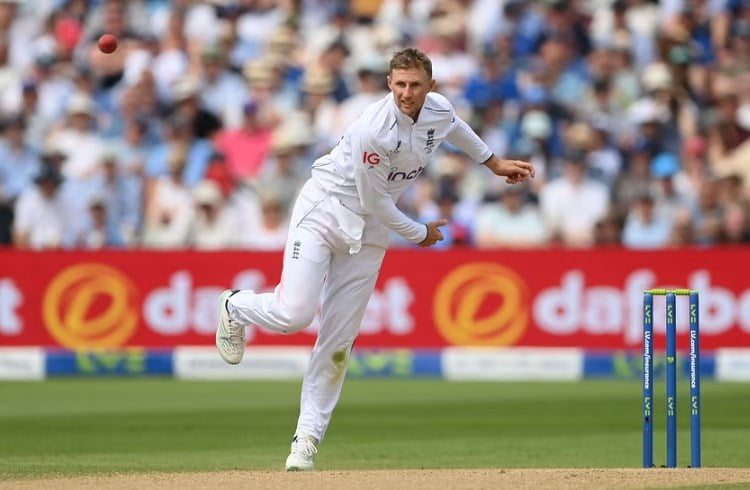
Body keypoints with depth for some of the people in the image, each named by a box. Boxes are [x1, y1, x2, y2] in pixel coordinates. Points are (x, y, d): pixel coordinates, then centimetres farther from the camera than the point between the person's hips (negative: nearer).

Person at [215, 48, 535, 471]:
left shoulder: (440, 110, -6)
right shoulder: (373, 131, -28)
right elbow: (375, 202, -20)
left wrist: (493, 161, 29)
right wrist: (418, 234, -5)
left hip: (368, 231, 6)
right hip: (324, 211, -6)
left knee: (339, 341, 1)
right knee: (295, 313, -21)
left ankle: (307, 439, 5)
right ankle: (236, 306, 14)